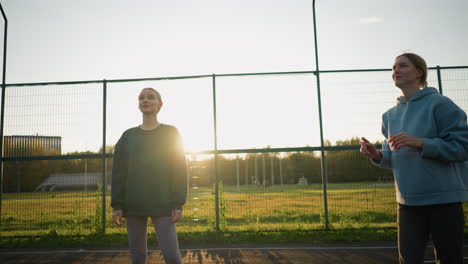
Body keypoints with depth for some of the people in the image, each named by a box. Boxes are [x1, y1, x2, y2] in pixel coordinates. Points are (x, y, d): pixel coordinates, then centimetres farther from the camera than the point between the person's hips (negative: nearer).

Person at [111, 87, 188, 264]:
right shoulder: (128, 136, 10)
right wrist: (117, 205, -2)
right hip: (133, 204, 3)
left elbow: (179, 169, -2)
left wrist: (178, 204, -10)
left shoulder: (171, 133, 3)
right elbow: (118, 172, 7)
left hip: (162, 204, -3)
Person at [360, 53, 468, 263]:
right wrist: (377, 155, -6)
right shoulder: (390, 115, 12)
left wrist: (420, 143, -23)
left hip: (444, 199, -5)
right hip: (408, 201, 5)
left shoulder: (439, 104, -6)